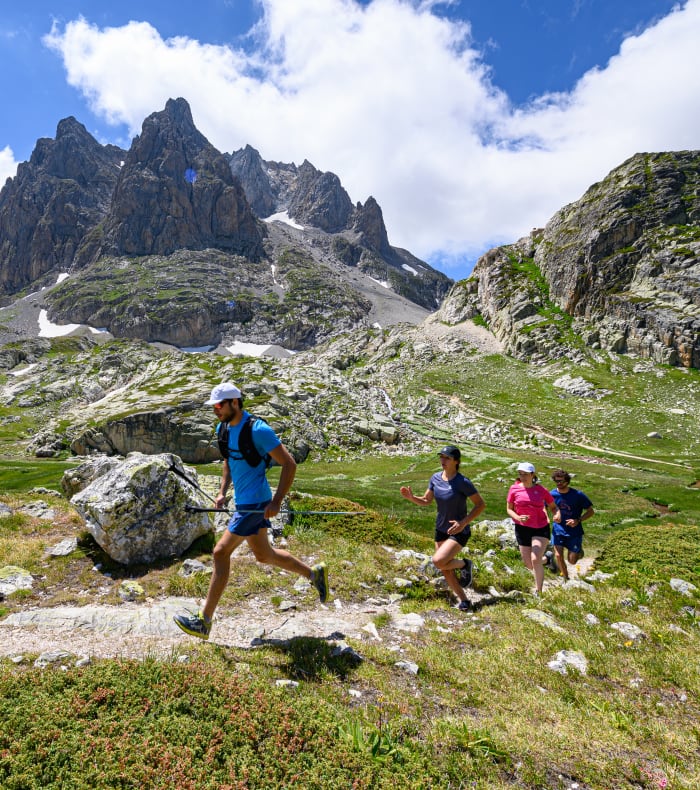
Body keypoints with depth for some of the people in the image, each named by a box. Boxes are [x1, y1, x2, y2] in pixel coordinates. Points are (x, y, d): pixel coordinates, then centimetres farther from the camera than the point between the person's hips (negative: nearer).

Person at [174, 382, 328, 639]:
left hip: (255, 503, -10)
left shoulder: (258, 430, -20)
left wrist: (276, 502, -19)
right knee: (264, 555, 19)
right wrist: (222, 492, 9)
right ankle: (314, 573, 36)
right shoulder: (224, 428, 6)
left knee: (221, 552, -8)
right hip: (242, 501, 10)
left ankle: (204, 621, 6)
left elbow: (289, 464, -17)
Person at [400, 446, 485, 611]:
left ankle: (464, 564, 7)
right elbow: (426, 500, 5)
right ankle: (464, 600, 33)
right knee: (446, 571, 11)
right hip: (441, 530, 6)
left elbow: (481, 504, -15)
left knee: (438, 561, -23)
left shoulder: (463, 482, -21)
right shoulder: (435, 478, -4)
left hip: (459, 532, -6)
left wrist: (463, 523, -23)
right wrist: (411, 497, -15)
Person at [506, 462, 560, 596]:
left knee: (535, 560, -17)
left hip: (541, 528, -2)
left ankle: (538, 591, 1)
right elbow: (509, 509, 1)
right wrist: (518, 518, -18)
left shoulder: (541, 490, -3)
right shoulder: (514, 489, -3)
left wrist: (556, 514, -14)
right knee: (529, 564, 8)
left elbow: (553, 506, 9)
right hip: (522, 528, 2)